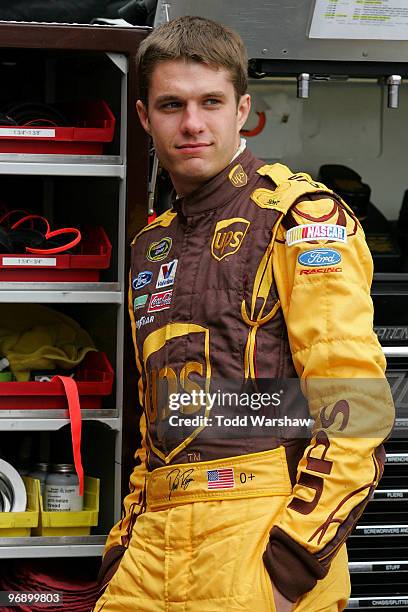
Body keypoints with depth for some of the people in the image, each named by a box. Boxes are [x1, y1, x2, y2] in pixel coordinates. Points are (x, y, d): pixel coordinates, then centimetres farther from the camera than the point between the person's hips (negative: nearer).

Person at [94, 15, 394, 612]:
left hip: (259, 525, -6)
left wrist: (293, 561, -17)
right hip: (159, 535, 6)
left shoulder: (299, 216, -3)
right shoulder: (153, 245, 20)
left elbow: (353, 399, -12)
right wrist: (124, 546, 17)